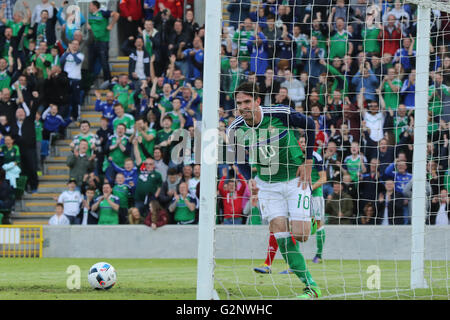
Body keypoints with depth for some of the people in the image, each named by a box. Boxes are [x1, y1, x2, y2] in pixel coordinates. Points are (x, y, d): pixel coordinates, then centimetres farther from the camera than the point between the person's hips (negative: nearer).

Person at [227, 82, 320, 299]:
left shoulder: (280, 114, -20)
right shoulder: (235, 130, -11)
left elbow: (309, 125, -2)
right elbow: (238, 155, 12)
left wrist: (308, 161, -4)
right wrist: (249, 178, 0)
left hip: (295, 179, -2)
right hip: (267, 185, 2)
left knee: (300, 235, -14)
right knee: (280, 234, -13)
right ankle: (311, 286, -9)